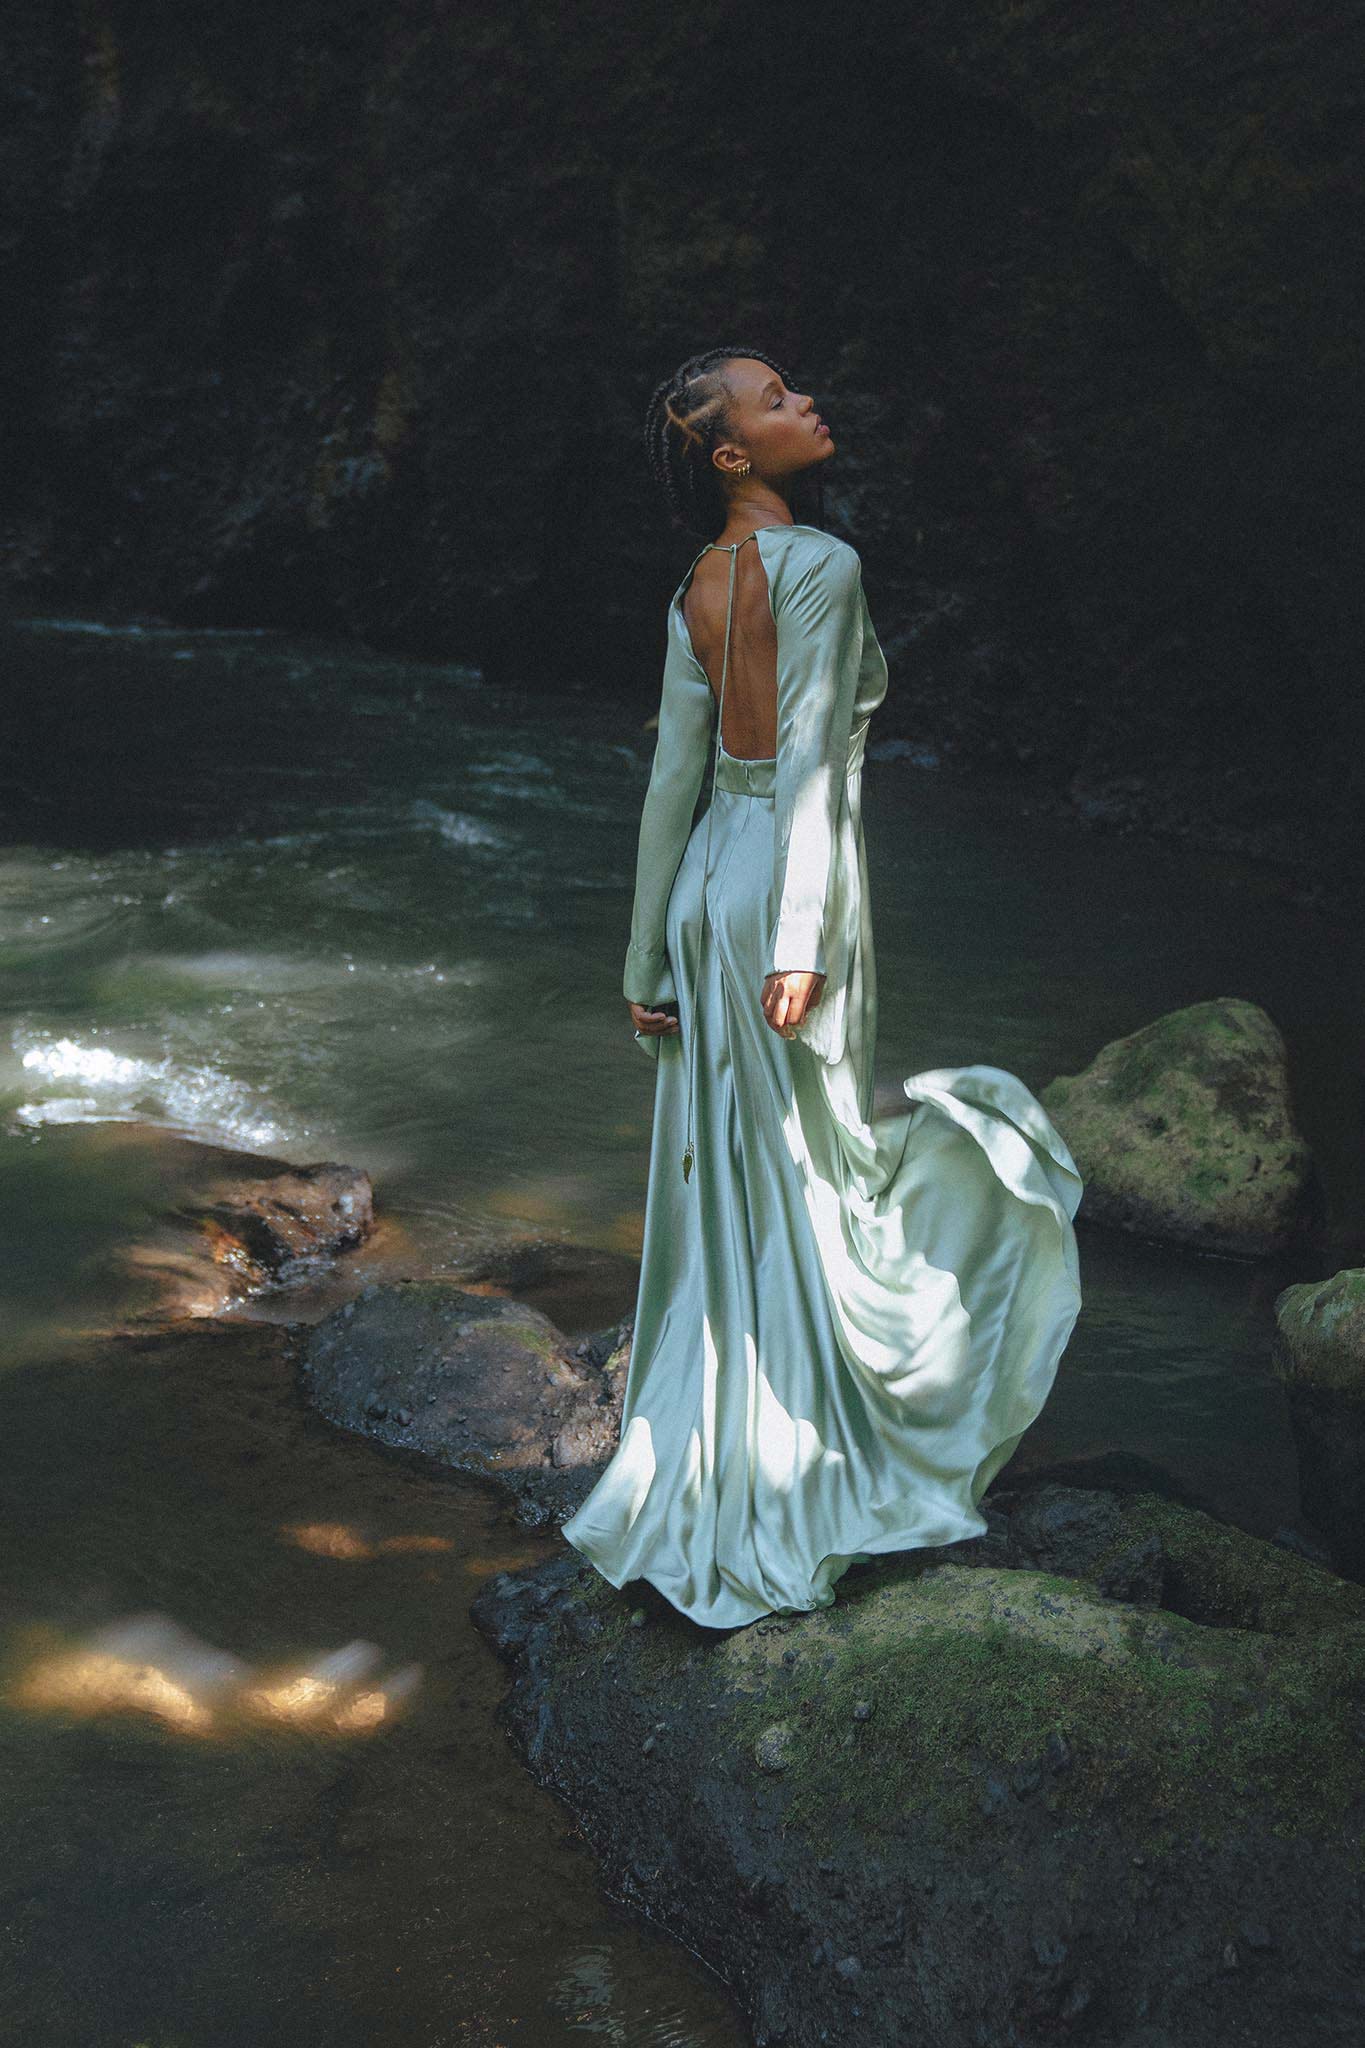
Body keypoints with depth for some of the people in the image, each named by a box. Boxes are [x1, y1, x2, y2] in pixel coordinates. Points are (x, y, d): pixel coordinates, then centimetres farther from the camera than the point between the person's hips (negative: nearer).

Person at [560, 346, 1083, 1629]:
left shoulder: (697, 591, 9)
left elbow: (673, 779, 10)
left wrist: (648, 960, 13)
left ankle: (699, 1495, 24)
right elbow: (812, 765, -19)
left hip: (708, 886, 7)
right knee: (804, 1186, 4)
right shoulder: (822, 566, -12)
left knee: (722, 1198, 13)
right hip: (788, 891, -7)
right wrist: (803, 942, -22)